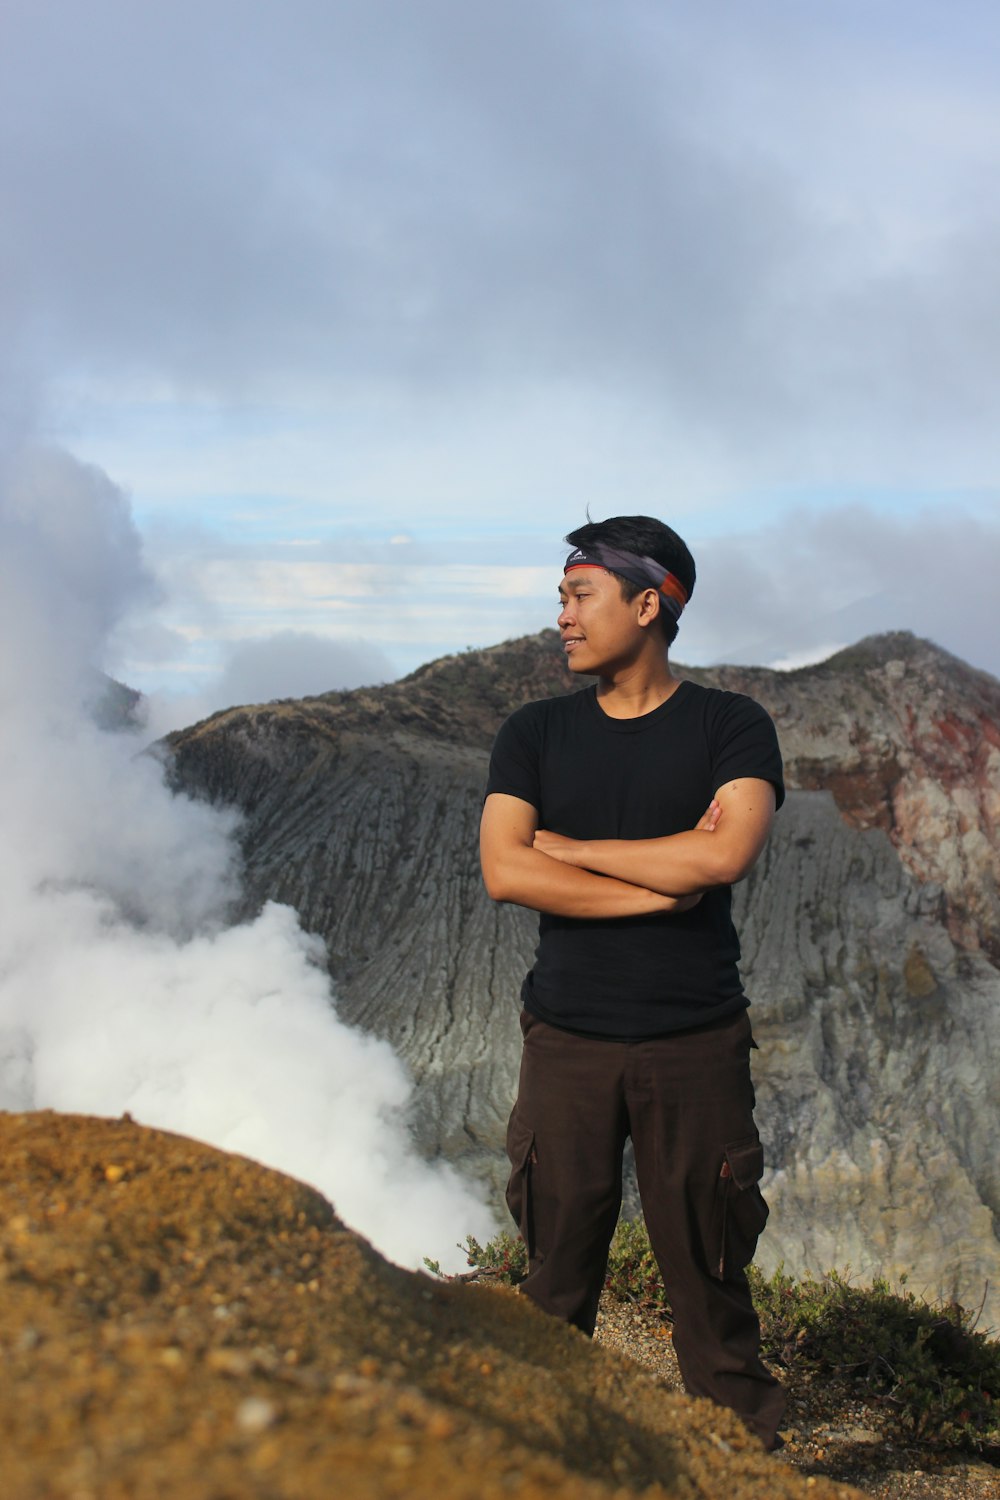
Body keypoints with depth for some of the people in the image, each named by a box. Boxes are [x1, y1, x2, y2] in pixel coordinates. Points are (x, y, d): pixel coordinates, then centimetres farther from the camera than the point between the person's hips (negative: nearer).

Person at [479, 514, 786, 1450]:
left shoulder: (730, 727, 1)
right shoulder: (535, 734, 7)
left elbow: (726, 854, -17)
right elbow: (504, 872, -7)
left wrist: (568, 848, -7)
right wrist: (662, 881, -11)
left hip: (696, 1044, -1)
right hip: (567, 1043, 2)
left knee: (709, 1277, 5)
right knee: (558, 1281, 6)